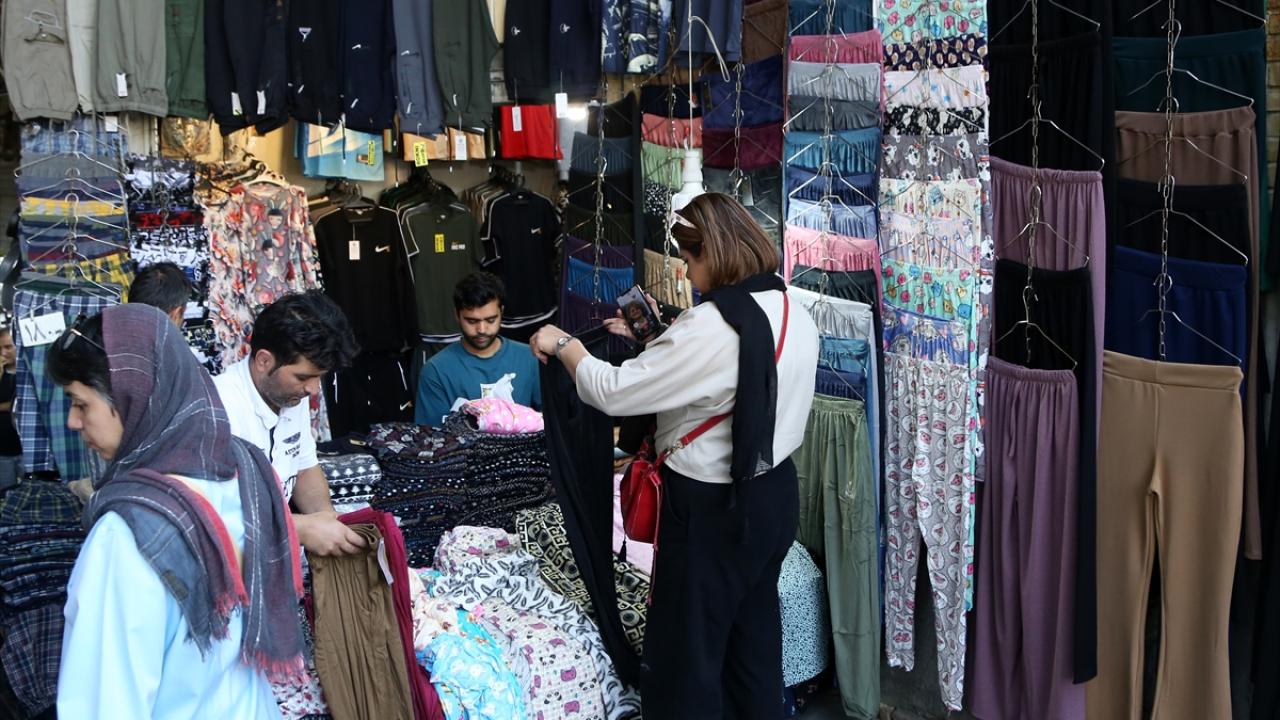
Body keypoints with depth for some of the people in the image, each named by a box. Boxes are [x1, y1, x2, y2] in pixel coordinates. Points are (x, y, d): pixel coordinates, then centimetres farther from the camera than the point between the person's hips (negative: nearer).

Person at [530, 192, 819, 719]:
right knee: (754, 638, 21)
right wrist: (651, 340, 15)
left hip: (712, 510, -8)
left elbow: (613, 394, -20)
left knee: (687, 657, 6)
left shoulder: (708, 327, -25)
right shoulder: (796, 315, 1)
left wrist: (562, 345, -3)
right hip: (775, 493, 8)